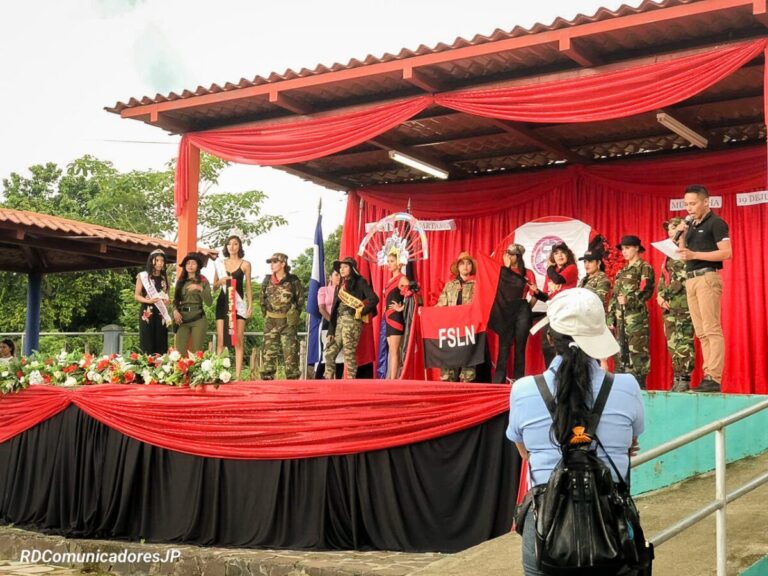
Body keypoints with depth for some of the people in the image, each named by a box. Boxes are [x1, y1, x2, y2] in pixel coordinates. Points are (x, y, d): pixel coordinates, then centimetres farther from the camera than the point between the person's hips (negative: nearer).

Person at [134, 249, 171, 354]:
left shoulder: (164, 277, 13)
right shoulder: (143, 276, 2)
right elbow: (136, 296, -1)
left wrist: (167, 301, 0)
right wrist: (148, 300, -18)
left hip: (161, 313, 4)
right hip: (147, 313, -4)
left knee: (161, 343, 0)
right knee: (147, 343, -6)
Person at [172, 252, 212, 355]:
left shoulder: (203, 281, 3)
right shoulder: (180, 281, 12)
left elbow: (209, 302, -6)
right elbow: (175, 300, 10)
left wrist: (200, 289, -18)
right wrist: (175, 310, -9)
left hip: (198, 319, -2)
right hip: (182, 319, 3)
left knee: (198, 351, -3)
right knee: (179, 351, -4)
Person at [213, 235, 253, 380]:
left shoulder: (245, 264, 6)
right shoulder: (220, 265, 12)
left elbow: (248, 286, 8)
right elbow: (214, 286, 17)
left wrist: (250, 305, 0)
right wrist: (221, 281, -5)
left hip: (238, 303, -2)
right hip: (223, 302, 2)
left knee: (238, 340, -7)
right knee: (220, 339, -1)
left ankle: (237, 375, -9)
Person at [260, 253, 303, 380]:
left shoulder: (293, 280, -5)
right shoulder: (267, 280, 5)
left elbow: (300, 299, 5)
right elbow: (263, 300, 15)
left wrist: (293, 316, 5)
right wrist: (267, 316, 12)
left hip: (288, 323, -3)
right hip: (271, 322, 3)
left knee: (290, 353, -2)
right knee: (269, 352, 1)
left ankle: (292, 379, 3)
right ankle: (267, 379, 5)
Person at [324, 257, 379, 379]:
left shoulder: (359, 282, 0)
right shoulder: (341, 285, 19)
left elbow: (374, 299, -11)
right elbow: (335, 308, 17)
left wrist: (360, 312, -13)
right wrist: (331, 330, 10)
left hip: (352, 321, -7)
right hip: (339, 322, 7)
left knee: (349, 353, -9)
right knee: (329, 353, 2)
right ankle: (328, 379, 6)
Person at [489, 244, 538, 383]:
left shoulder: (528, 273, 3)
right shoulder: (501, 272, 8)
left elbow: (534, 295, 4)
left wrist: (526, 308, 0)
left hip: (521, 312, -1)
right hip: (505, 312, 1)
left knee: (520, 347, 2)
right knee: (504, 347, -1)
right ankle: (498, 381, 0)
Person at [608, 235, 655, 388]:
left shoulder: (644, 268, 1)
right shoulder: (621, 272, 22)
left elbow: (647, 290, -12)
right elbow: (614, 296, 20)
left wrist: (629, 300, -25)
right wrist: (611, 316, 14)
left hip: (637, 314, -8)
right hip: (621, 316, 8)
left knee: (637, 348, -10)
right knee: (623, 350, 7)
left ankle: (639, 383, -9)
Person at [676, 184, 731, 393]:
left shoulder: (716, 223, -4)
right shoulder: (692, 225, 19)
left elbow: (726, 253, -13)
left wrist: (694, 254, -19)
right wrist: (682, 236, 5)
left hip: (707, 278, -8)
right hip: (691, 280, 8)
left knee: (712, 330, -11)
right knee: (701, 332, 5)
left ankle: (714, 378, -14)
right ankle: (708, 376, 5)